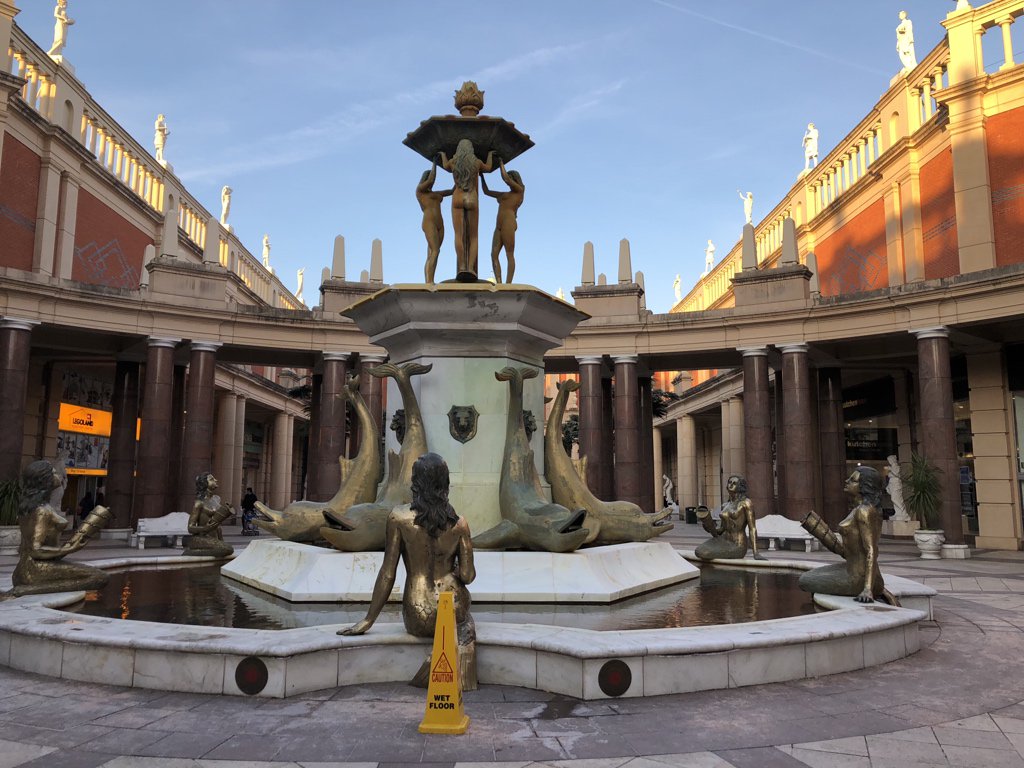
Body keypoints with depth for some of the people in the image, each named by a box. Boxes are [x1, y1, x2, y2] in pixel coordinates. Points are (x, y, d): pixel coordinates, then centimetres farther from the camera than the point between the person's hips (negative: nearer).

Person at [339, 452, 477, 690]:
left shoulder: (399, 517, -10)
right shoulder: (459, 523, -6)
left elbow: (388, 573, -8)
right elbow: (467, 576, -3)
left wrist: (368, 620, 0)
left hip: (417, 618, 1)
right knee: (465, 625, 35)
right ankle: (463, 682, 18)